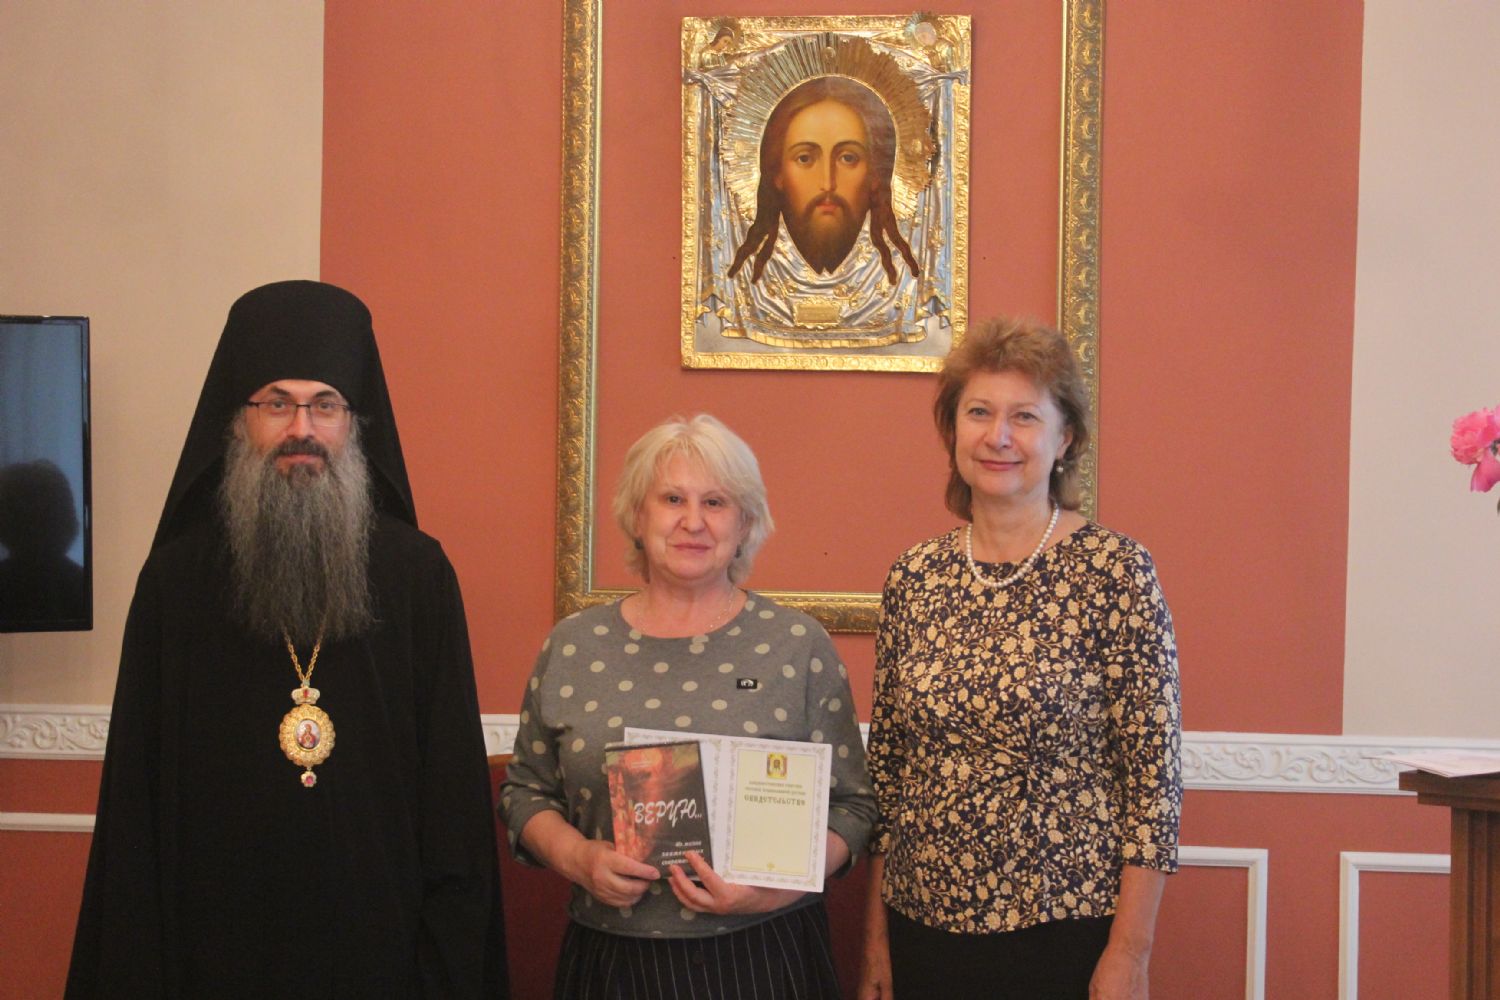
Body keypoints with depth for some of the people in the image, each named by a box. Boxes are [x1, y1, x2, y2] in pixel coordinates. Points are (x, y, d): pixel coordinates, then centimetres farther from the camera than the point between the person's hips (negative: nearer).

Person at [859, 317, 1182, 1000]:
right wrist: (876, 937, 8)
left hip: (1065, 935, -4)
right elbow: (885, 768, 8)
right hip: (923, 927, 4)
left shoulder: (1113, 570, -9)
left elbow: (1153, 772, -9)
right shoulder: (914, 578, 3)